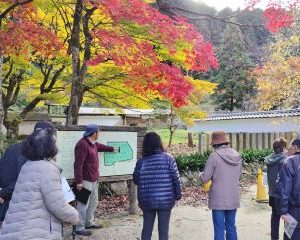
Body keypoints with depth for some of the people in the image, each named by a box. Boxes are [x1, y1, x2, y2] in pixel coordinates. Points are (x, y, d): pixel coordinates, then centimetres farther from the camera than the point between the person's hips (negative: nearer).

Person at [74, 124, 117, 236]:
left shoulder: (93, 143, 11)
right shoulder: (82, 144, -21)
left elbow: (100, 146, 36)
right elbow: (78, 164, -24)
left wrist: (112, 149, 49)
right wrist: (79, 181, -26)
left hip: (94, 180, 10)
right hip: (85, 180, -10)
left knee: (93, 202, 20)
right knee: (83, 204, -3)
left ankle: (89, 222, 35)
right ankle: (79, 228, 7)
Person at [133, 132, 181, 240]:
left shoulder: (141, 161, -4)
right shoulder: (168, 158, -7)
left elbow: (136, 180, 2)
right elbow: (176, 178, -6)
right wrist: (178, 194, 5)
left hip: (147, 200, 1)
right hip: (165, 200, -1)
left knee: (147, 227, 16)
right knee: (163, 229, 10)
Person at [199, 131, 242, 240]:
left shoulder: (214, 156, -15)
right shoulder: (237, 155, 1)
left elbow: (205, 178, -11)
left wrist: (201, 174, 10)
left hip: (218, 199, -5)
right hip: (233, 198, 5)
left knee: (219, 229, 5)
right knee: (231, 227, 17)